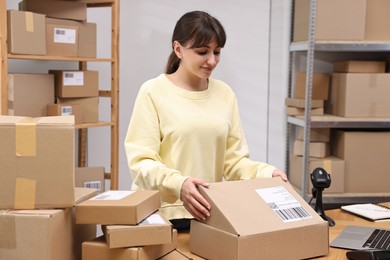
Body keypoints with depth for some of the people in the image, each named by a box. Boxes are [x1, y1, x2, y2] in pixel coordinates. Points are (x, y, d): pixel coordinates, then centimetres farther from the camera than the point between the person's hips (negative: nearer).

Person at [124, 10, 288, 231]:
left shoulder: (225, 94, 6)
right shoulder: (153, 91, -5)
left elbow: (234, 160, 7)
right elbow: (141, 160, -11)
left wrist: (266, 173, -10)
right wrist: (178, 184, -28)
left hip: (209, 213, 3)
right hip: (161, 214, -3)